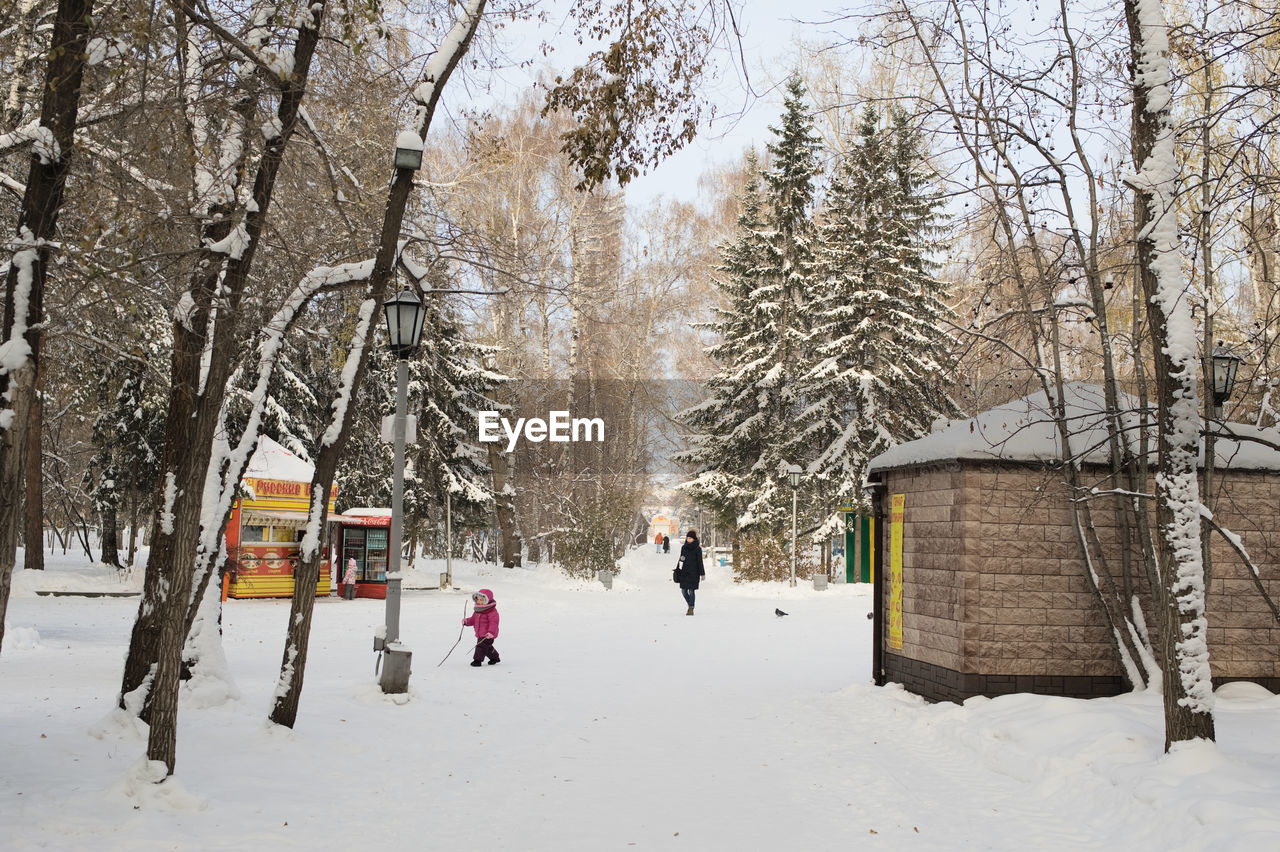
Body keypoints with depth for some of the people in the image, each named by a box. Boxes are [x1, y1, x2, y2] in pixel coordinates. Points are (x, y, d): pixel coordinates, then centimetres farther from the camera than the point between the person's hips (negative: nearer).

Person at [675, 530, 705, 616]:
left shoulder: (697, 549, -5)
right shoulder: (684, 548, 8)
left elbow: (700, 562, -5)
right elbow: (680, 560, 16)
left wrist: (702, 573, -9)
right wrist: (677, 571, 14)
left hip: (693, 572, -5)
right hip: (684, 572, 5)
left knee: (691, 591, -6)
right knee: (683, 590, 5)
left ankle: (691, 609, 1)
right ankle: (690, 605, 26)